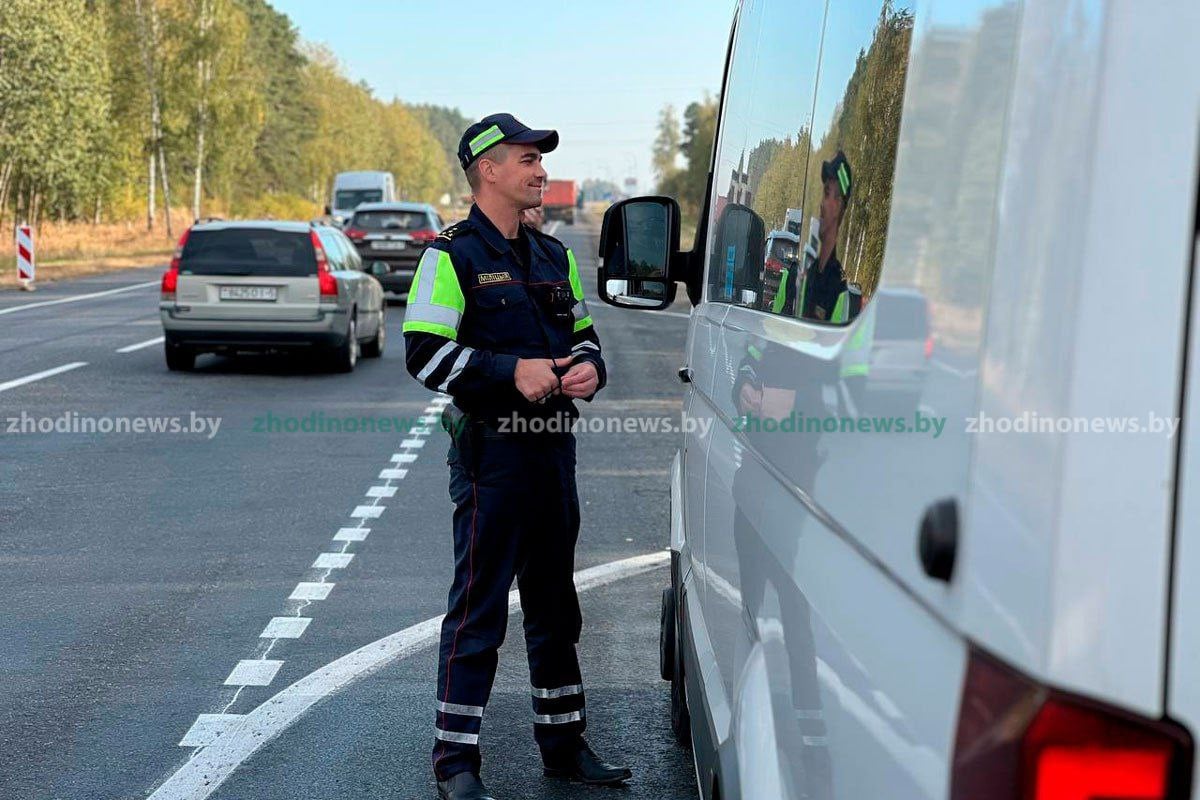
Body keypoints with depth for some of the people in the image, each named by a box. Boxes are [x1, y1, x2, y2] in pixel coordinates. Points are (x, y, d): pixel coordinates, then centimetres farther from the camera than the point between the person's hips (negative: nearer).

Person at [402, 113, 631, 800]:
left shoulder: (554, 256, 16)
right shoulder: (453, 255, -6)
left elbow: (583, 332, 23)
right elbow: (425, 353, -13)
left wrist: (589, 367, 0)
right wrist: (512, 370, -21)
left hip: (554, 446, 7)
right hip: (490, 451, -7)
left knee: (555, 600, 15)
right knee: (479, 607, -4)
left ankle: (564, 742, 26)